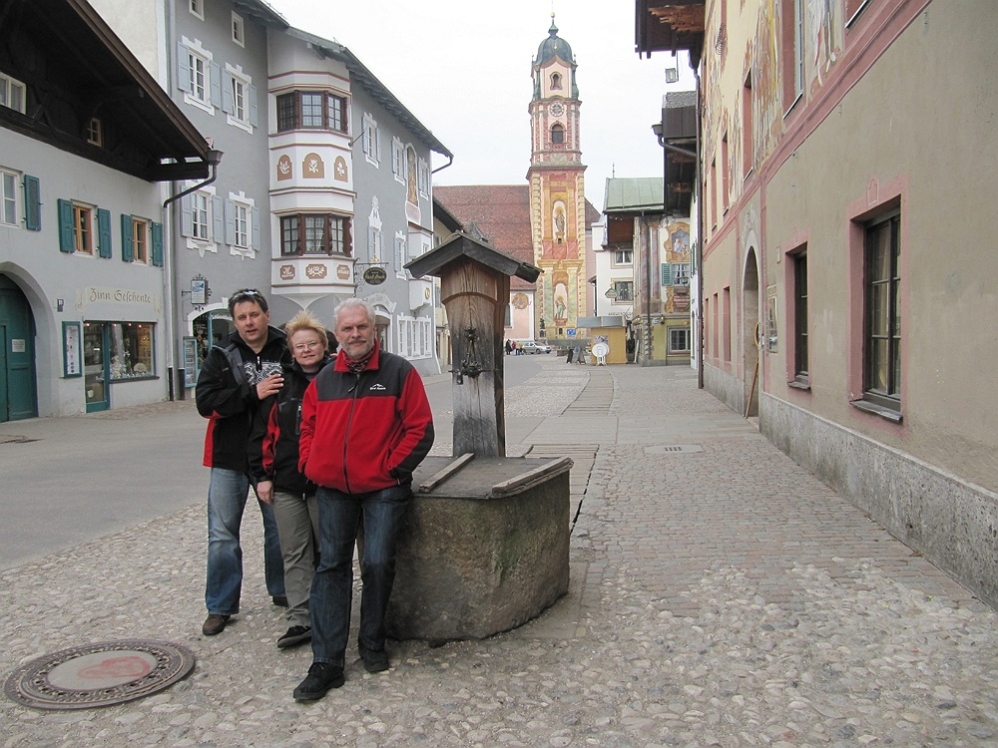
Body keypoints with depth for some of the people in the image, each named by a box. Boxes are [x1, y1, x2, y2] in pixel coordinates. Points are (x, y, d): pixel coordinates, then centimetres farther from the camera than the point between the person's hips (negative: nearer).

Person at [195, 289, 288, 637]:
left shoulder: (286, 352, -3)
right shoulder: (221, 356, -1)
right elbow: (205, 401, -12)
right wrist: (252, 393, -21)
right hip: (230, 458, 0)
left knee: (279, 528, 15)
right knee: (222, 535, 5)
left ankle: (281, 590, 34)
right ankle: (220, 606, 18)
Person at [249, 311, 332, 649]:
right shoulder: (281, 383, 8)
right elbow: (262, 432, 10)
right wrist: (262, 475, 4)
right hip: (285, 484, 4)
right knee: (295, 555, 7)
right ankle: (301, 620, 15)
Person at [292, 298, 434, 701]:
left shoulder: (399, 372, -3)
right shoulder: (324, 379, 9)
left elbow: (420, 429, -5)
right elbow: (307, 426, 19)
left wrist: (391, 467, -10)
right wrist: (309, 464, 4)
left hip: (383, 489, -3)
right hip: (333, 489, 3)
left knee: (377, 564, -2)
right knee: (331, 566, 2)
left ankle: (372, 644, 22)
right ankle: (326, 662, 8)